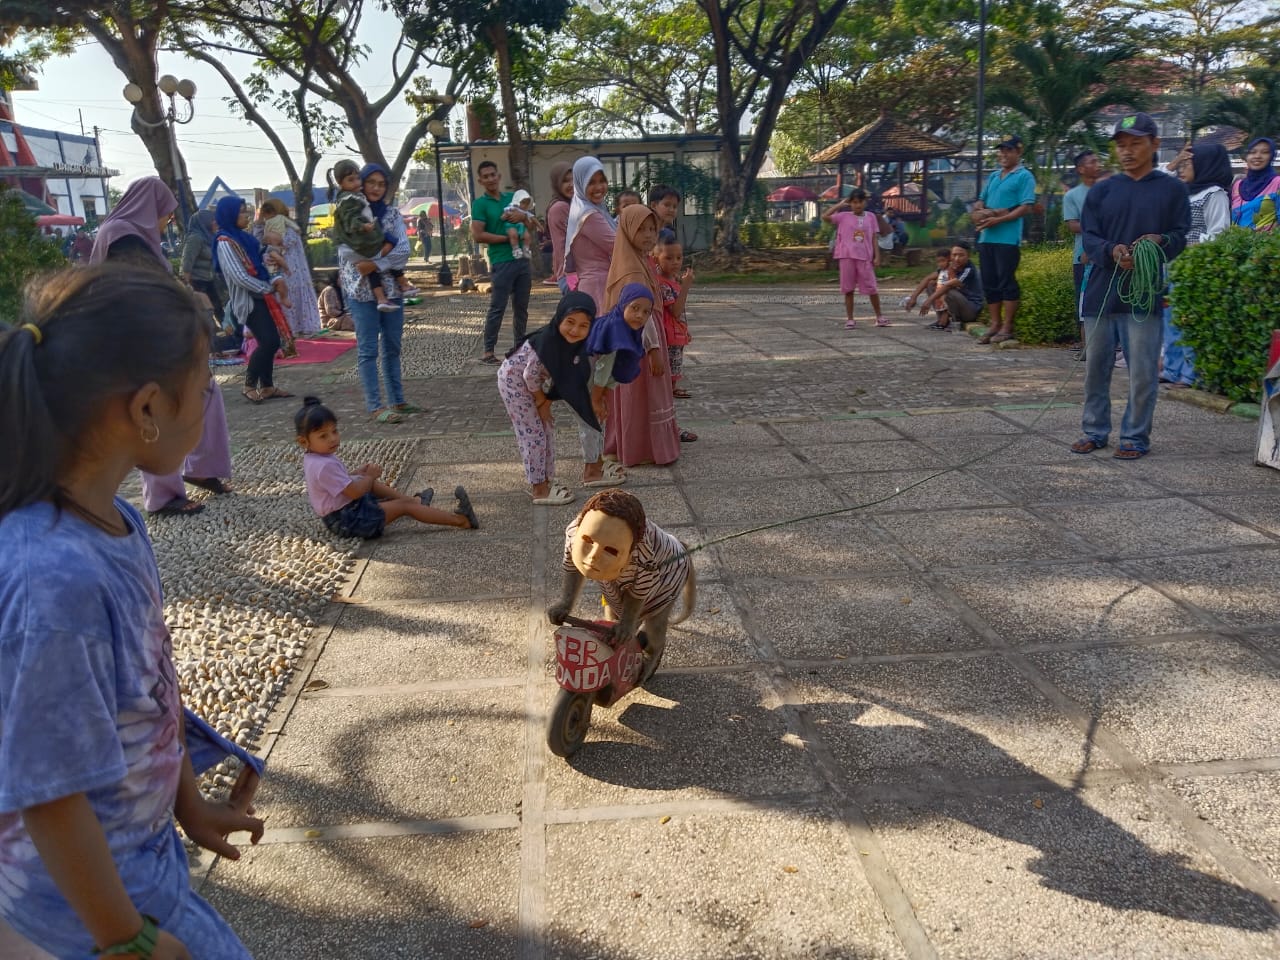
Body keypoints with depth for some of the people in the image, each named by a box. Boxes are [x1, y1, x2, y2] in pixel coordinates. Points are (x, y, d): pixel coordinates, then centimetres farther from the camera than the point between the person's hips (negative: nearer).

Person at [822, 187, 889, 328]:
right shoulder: (844, 216, 2)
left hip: (864, 257, 1)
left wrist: (877, 256, -1)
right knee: (848, 289, 3)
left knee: (872, 288, 3)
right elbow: (825, 216, -9)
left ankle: (879, 316, 15)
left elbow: (874, 238, 6)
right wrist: (840, 205, -4)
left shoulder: (871, 217, 7)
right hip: (847, 257, 0)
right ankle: (850, 319, 11)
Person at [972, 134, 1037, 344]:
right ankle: (995, 324, 17)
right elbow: (980, 202, 23)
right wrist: (979, 211, -1)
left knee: (1007, 282, -5)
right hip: (986, 237, 7)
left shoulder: (1024, 176, -2)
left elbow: (1026, 207, -11)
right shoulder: (994, 176, 20)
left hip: (1008, 238, -7)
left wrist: (998, 219, -17)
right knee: (990, 282, 8)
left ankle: (1007, 327, 0)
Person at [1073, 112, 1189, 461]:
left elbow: (1181, 235, 3)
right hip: (1102, 291, 3)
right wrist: (1113, 251, -19)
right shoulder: (1101, 191, 8)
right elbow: (1089, 237, 2)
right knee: (1096, 367, 9)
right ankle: (1094, 431, 22)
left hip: (1144, 292, -2)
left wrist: (1159, 241, -19)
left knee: (1142, 370, -1)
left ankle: (1135, 436, 11)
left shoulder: (1172, 189, 4)